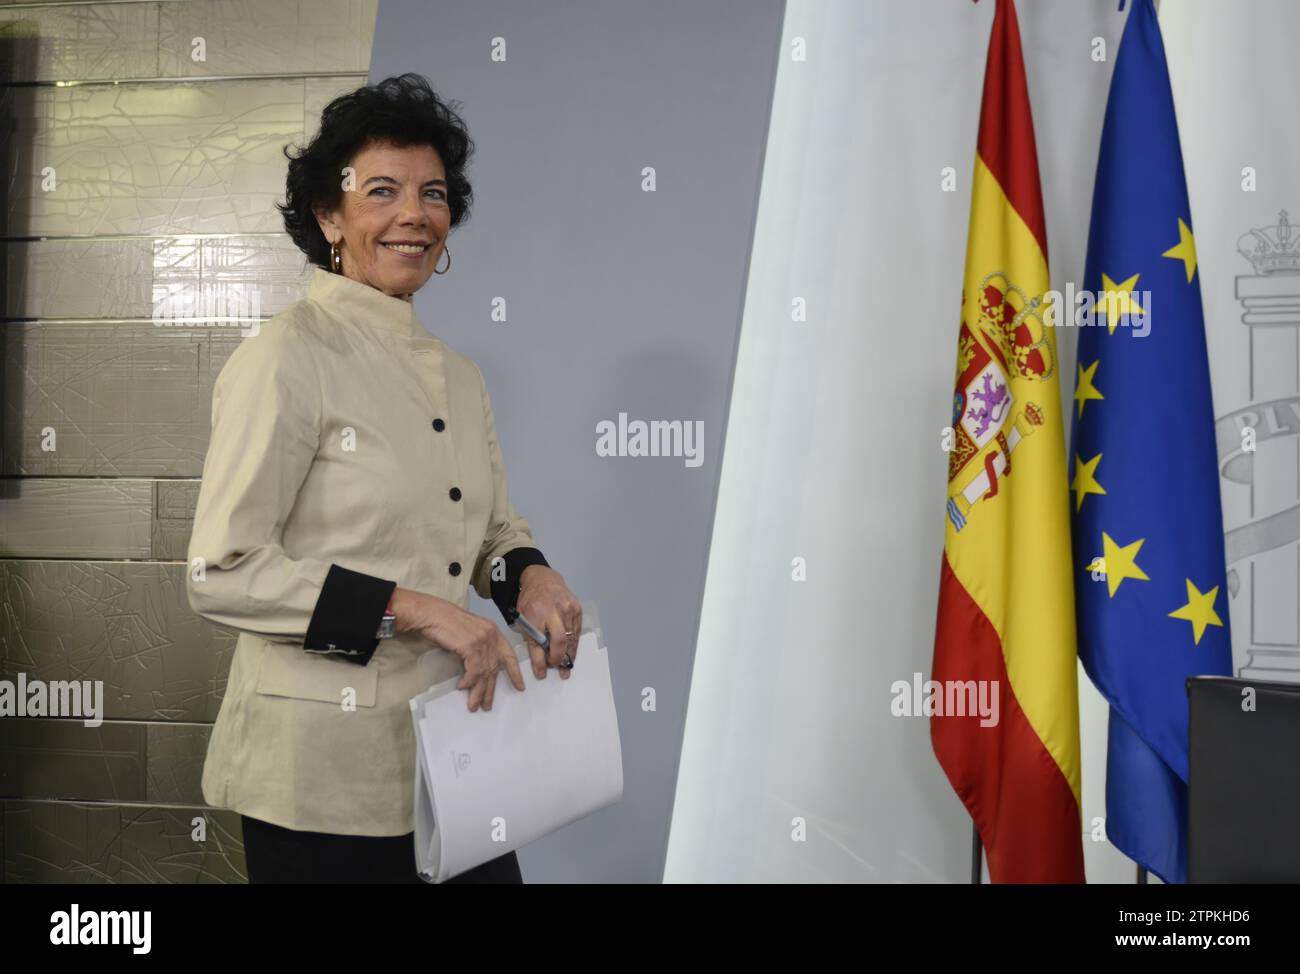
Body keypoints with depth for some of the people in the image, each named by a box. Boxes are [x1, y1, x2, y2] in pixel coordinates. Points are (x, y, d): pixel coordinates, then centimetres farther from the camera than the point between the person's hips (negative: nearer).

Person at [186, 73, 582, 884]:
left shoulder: (458, 376, 10)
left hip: (449, 749, 7)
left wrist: (531, 576, -3)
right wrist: (411, 607, -21)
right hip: (329, 767, -7)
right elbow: (222, 574, -16)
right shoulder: (286, 359, -12)